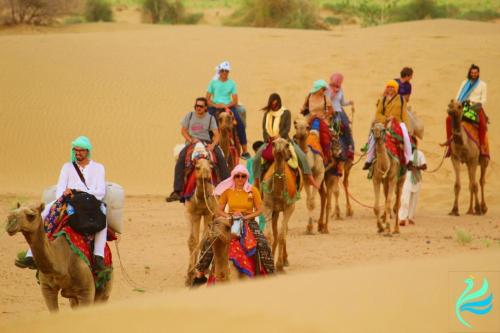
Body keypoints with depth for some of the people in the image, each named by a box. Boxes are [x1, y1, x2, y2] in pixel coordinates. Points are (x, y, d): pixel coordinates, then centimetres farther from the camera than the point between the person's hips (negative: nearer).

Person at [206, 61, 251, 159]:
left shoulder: (231, 83, 11)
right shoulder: (213, 82, 8)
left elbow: (235, 101, 5)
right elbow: (207, 99, 5)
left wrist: (226, 105, -14)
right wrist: (215, 105, -13)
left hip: (228, 106, 0)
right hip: (215, 107, 0)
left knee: (240, 124, -20)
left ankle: (244, 151, -15)